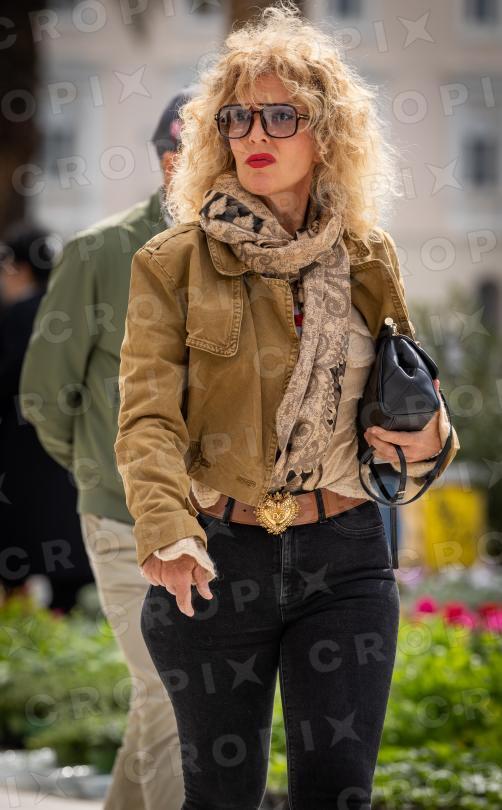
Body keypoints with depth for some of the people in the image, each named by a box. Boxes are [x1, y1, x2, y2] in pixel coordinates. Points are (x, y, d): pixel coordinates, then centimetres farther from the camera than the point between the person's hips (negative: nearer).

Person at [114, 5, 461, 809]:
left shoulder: (367, 258, 8)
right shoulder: (173, 263, -2)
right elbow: (148, 417, -12)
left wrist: (427, 439, -4)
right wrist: (167, 533, -31)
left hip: (345, 560, 2)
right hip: (218, 560, -2)